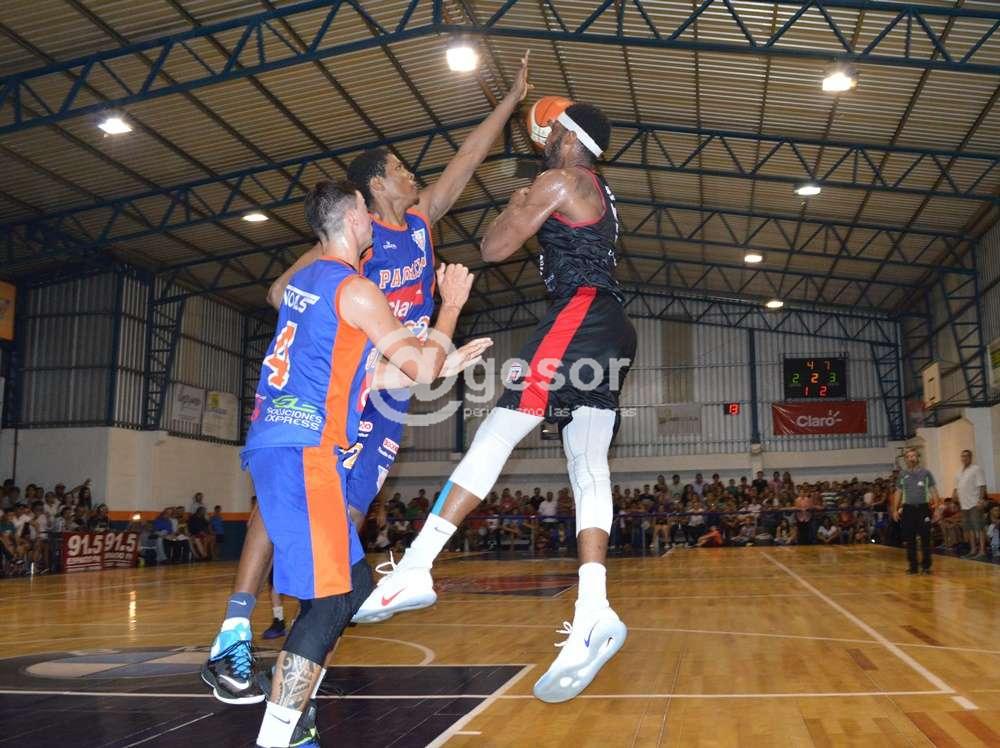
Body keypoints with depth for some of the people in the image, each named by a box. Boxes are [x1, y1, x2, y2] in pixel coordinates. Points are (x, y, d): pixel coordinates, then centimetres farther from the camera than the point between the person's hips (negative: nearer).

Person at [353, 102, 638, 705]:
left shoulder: (559, 181, -1)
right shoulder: (599, 191, 27)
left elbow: (494, 249, -3)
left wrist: (516, 204, 15)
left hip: (580, 315, -10)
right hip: (612, 330, 10)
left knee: (497, 433, -15)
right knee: (588, 468, -2)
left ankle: (415, 569, -19)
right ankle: (593, 615, -13)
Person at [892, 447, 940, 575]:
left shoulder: (925, 473, 2)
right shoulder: (902, 474, 8)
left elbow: (933, 490, 2)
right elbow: (898, 492, 11)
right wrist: (895, 510, 6)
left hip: (923, 508, -2)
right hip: (908, 508, 2)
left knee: (925, 538, -3)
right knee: (909, 539, 4)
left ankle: (926, 566, 5)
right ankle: (913, 566, 12)